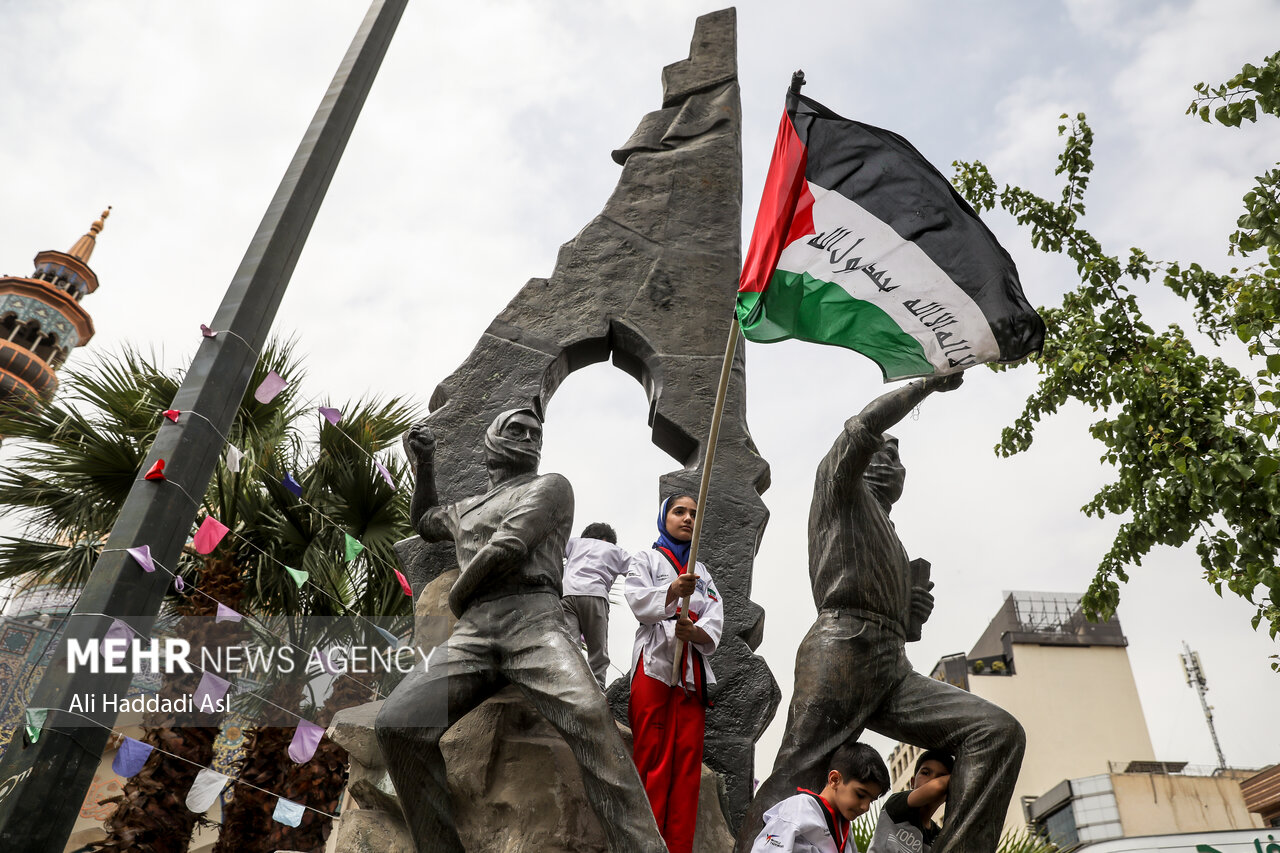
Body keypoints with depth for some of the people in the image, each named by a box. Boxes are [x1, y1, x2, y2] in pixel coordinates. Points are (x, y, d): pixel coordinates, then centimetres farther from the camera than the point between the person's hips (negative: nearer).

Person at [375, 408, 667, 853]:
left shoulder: (551, 486, 13)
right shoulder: (466, 509, 33)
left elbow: (507, 548, -1)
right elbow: (424, 522, 54)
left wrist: (458, 597, 12)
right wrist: (424, 465, 40)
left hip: (533, 622, -5)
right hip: (471, 636, 5)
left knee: (587, 714, -33)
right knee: (397, 722, -19)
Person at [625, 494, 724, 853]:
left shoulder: (702, 573, 23)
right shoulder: (645, 559, 11)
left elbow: (715, 627, 8)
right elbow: (639, 601, -10)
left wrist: (694, 632, -16)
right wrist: (673, 590, -29)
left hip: (692, 670, 4)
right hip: (654, 665, -4)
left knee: (688, 762, 0)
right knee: (653, 759, -10)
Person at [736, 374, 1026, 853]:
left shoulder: (891, 543, 38)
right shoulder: (838, 487, 18)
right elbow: (862, 429, -2)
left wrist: (912, 613, 15)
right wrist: (927, 383, 9)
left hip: (894, 669, 8)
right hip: (842, 648, -7)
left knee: (999, 732, -10)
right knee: (795, 779, -18)